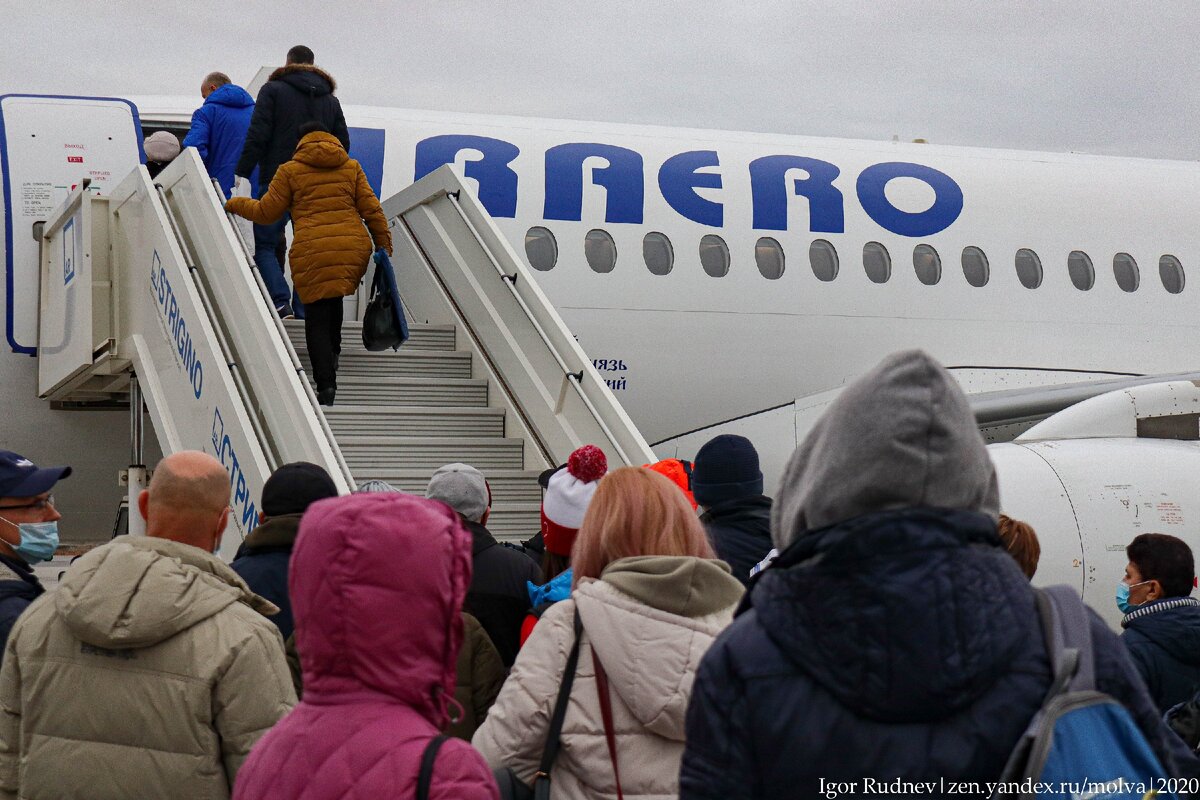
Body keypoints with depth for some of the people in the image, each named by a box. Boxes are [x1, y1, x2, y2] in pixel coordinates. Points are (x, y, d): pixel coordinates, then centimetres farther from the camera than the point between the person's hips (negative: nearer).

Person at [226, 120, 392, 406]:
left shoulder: (290, 171, 7)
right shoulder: (351, 167, 14)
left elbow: (265, 213, 9)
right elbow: (372, 210, 9)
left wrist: (234, 204, 25)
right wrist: (384, 247, 15)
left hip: (313, 253, -3)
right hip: (355, 248, 3)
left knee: (317, 318, 1)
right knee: (334, 299, 31)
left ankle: (326, 384, -12)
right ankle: (333, 354, 34)